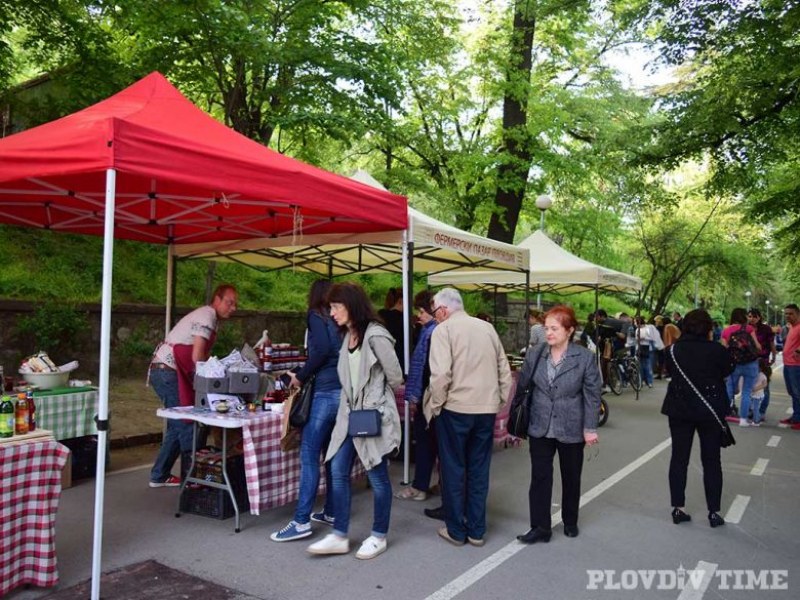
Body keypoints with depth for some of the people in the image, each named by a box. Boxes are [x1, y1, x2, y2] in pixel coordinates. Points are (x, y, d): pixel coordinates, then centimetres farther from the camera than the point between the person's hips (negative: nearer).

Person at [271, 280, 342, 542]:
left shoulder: (316, 315, -1)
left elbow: (322, 350, -16)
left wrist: (301, 377, -5)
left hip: (326, 392, -7)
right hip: (343, 390, 7)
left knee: (309, 455, -4)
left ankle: (301, 521, -3)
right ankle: (332, 512, 23)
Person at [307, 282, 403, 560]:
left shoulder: (375, 336, -17)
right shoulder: (347, 336, 9)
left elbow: (395, 377, -10)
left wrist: (376, 400, 5)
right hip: (350, 414, 8)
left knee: (377, 476, 6)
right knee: (338, 472, 7)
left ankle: (379, 537, 22)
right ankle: (339, 536, 19)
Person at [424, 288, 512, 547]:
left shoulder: (444, 329, -7)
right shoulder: (487, 327, 9)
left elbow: (441, 373, -18)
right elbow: (505, 371, 9)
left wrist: (434, 405, -6)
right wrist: (500, 400, 15)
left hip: (455, 408, -5)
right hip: (487, 409, 5)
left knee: (454, 470, 9)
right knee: (479, 470, 13)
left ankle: (456, 530, 18)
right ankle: (476, 531, 21)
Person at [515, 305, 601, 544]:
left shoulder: (585, 357, -11)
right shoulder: (535, 356, -2)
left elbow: (592, 395, -8)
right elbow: (522, 388, 6)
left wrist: (590, 428, -11)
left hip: (571, 430, -1)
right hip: (540, 429, 2)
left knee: (571, 479, 16)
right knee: (540, 478, 2)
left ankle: (570, 522, 36)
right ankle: (540, 527, 12)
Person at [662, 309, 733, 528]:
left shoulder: (673, 350, -7)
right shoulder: (716, 350, -14)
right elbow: (728, 370, 3)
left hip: (679, 409, 2)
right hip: (711, 410, -2)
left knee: (679, 459, 11)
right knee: (711, 461, 11)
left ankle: (678, 508, 15)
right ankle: (714, 512, 16)